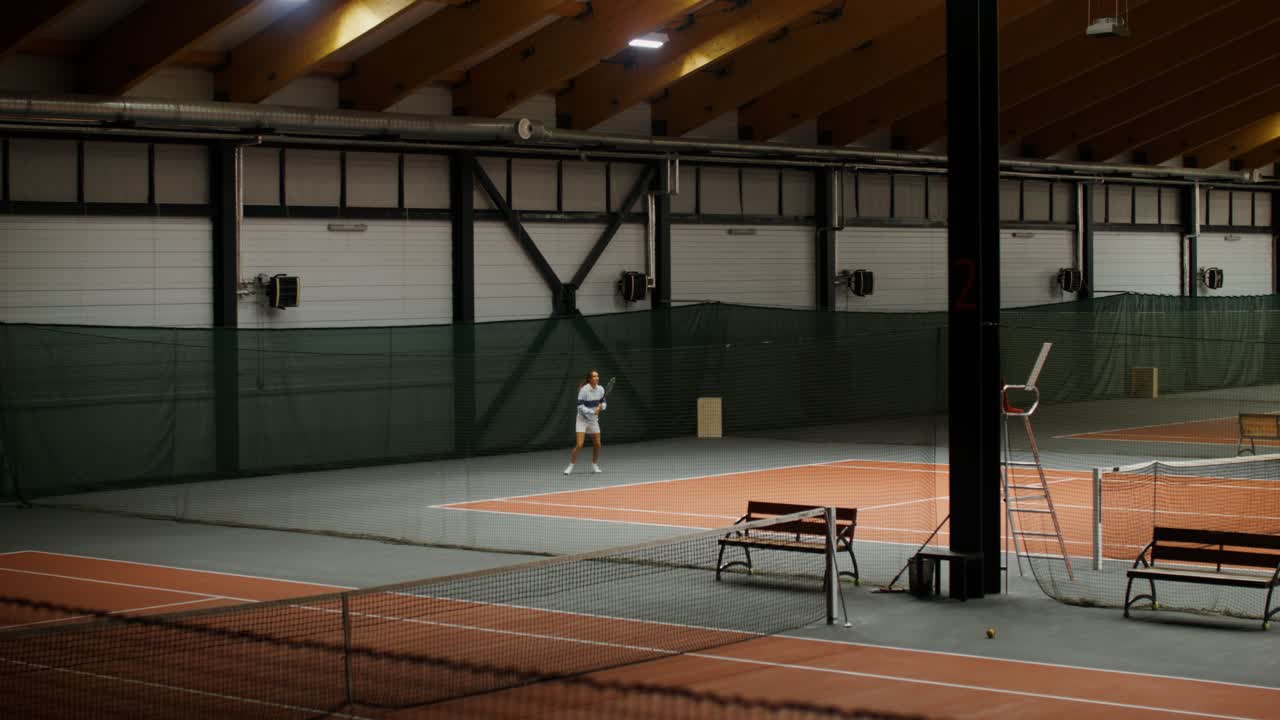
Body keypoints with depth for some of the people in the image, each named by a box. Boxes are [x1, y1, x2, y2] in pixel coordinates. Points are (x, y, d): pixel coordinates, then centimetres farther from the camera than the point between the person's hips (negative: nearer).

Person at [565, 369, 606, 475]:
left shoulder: (601, 389, -2)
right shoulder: (584, 390, -19)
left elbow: (603, 403, 8)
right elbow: (580, 406, -21)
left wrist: (601, 406, -15)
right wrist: (592, 412, -30)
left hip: (594, 420, 5)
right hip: (582, 419, -5)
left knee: (597, 444, 3)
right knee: (579, 445, -13)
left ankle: (594, 466, 19)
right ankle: (571, 466, 0)